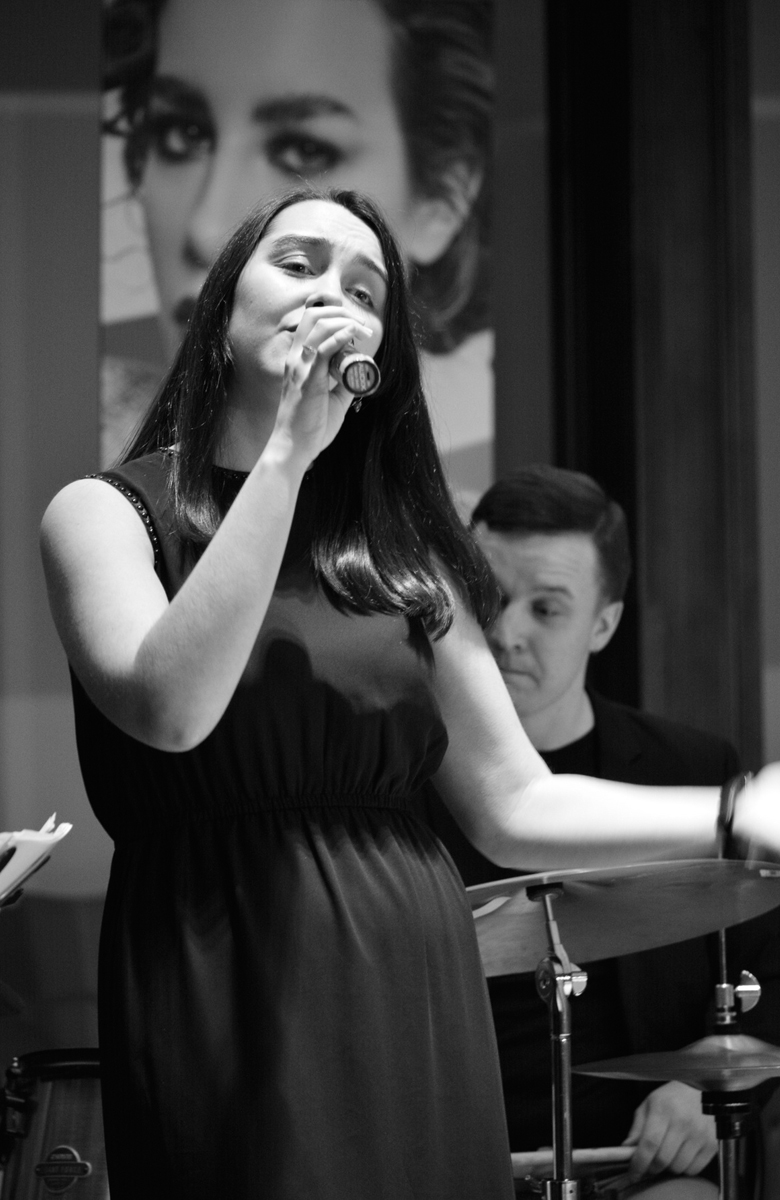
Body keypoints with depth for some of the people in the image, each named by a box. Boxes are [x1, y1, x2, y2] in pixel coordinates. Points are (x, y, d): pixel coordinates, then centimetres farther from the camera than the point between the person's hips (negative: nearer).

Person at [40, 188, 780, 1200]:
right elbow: (169, 709, -19)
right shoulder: (108, 511, 1)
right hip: (227, 1004, -4)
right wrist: (284, 451, -16)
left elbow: (513, 808, 11)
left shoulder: (399, 547, 14)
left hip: (419, 1002, 4)